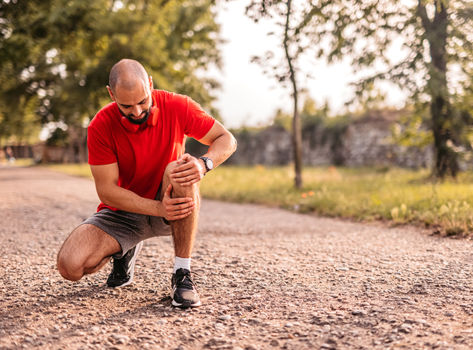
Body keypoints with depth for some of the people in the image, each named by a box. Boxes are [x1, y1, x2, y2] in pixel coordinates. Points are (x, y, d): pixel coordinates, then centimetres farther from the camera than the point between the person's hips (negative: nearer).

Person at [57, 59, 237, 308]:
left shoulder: (176, 107, -15)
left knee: (178, 171, -36)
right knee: (70, 266, -22)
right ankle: (124, 250, 14)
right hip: (123, 211, 1)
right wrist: (159, 208, -31)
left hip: (172, 204, 0)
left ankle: (182, 274, -26)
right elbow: (106, 191, -18)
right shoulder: (100, 126, -17)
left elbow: (227, 140, -7)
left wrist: (204, 163, -30)